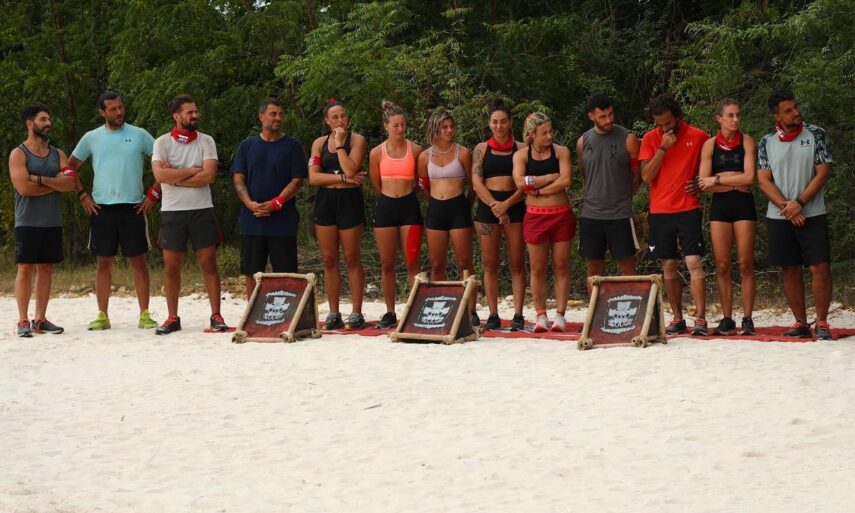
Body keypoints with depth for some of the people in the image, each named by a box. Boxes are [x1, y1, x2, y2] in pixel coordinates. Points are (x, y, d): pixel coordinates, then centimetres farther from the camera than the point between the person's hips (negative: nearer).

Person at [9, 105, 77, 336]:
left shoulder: (57, 154, 12)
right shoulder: (18, 154, -3)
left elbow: (71, 183, -2)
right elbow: (24, 187, -17)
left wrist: (40, 180, -14)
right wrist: (56, 183, -7)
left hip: (52, 222, 5)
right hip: (27, 222, -5)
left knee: (46, 269, 6)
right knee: (25, 269, -5)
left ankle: (40, 319, 11)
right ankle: (23, 321, -3)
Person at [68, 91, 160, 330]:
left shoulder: (139, 135, 4)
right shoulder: (91, 138, 7)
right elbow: (70, 167, 17)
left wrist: (153, 193, 0)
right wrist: (82, 195, 6)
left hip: (133, 207, -1)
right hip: (101, 208, 1)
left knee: (138, 260, -1)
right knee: (103, 262, 3)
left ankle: (144, 315, 3)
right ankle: (102, 316, 8)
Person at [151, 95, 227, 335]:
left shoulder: (206, 141, 3)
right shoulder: (163, 142, 1)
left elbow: (209, 175, -10)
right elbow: (160, 174, -14)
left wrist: (175, 178, -10)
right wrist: (193, 171, -10)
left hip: (202, 210, 0)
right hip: (172, 211, 0)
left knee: (209, 263, 0)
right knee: (171, 266, 3)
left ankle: (216, 315, 5)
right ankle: (172, 318, 12)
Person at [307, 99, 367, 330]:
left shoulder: (357, 140, 0)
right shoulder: (319, 143, 9)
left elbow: (350, 170, -16)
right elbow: (313, 177, -3)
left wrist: (339, 143, -10)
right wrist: (342, 178, -11)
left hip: (349, 200, -3)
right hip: (325, 201, 4)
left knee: (352, 259, -1)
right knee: (329, 260, 5)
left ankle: (356, 313, 3)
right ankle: (333, 313, 11)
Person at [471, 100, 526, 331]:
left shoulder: (520, 148, 6)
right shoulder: (481, 149, 9)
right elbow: (477, 182, 0)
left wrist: (507, 204, -15)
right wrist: (494, 205, -13)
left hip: (514, 206, -1)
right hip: (487, 206, 1)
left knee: (517, 264, -2)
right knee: (489, 264, 1)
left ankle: (518, 315, 0)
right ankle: (493, 316, 5)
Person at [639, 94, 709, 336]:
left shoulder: (698, 137, 0)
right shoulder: (650, 139, 3)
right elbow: (646, 176, -6)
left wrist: (700, 182, -4)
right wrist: (663, 148, -15)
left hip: (688, 209, -2)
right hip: (660, 211, 2)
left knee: (694, 263, -10)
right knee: (669, 266, 7)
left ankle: (700, 319, -11)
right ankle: (677, 318, 14)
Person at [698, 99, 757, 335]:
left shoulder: (747, 142, 2)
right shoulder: (710, 145, 5)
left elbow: (749, 178, -9)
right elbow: (704, 183, -3)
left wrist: (718, 179, -6)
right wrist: (736, 179, -8)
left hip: (744, 205, -1)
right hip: (720, 206, 2)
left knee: (746, 264, -3)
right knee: (722, 265, 1)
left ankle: (747, 319, 2)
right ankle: (727, 320, 7)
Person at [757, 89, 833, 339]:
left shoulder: (816, 135, 1)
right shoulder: (766, 142, 6)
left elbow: (823, 173, -4)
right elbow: (764, 180, 1)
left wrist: (799, 203, -13)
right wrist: (786, 206, -12)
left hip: (812, 215, -2)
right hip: (779, 217, 2)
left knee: (820, 267, -8)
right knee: (791, 270, 6)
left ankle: (822, 323, 0)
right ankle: (801, 323, 14)